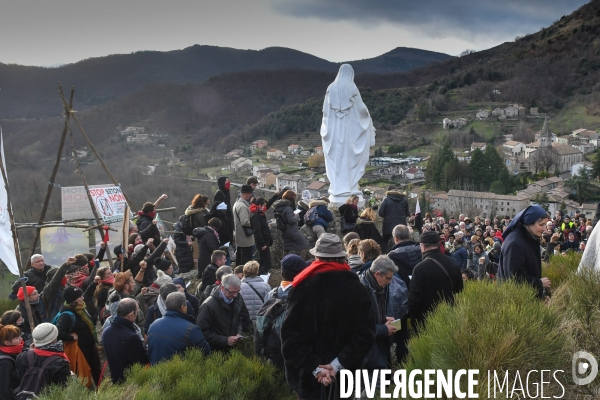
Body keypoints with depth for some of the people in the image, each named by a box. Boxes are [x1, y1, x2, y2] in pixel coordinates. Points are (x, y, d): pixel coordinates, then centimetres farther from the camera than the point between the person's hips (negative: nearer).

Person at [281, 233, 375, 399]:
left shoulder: (302, 288, -12)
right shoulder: (357, 289, -6)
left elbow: (290, 335, -15)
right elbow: (365, 334, -10)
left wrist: (313, 367, -15)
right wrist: (338, 363, -13)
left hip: (307, 377, -1)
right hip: (345, 377, 2)